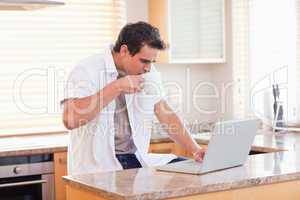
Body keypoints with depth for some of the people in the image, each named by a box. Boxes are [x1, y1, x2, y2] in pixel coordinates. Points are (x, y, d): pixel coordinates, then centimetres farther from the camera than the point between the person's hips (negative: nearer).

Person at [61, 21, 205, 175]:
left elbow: (166, 114, 11)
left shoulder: (146, 71, 7)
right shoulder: (87, 70, -12)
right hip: (97, 166, -6)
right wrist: (117, 87, -27)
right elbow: (70, 120, -27)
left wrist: (196, 150, 0)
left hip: (135, 157, 6)